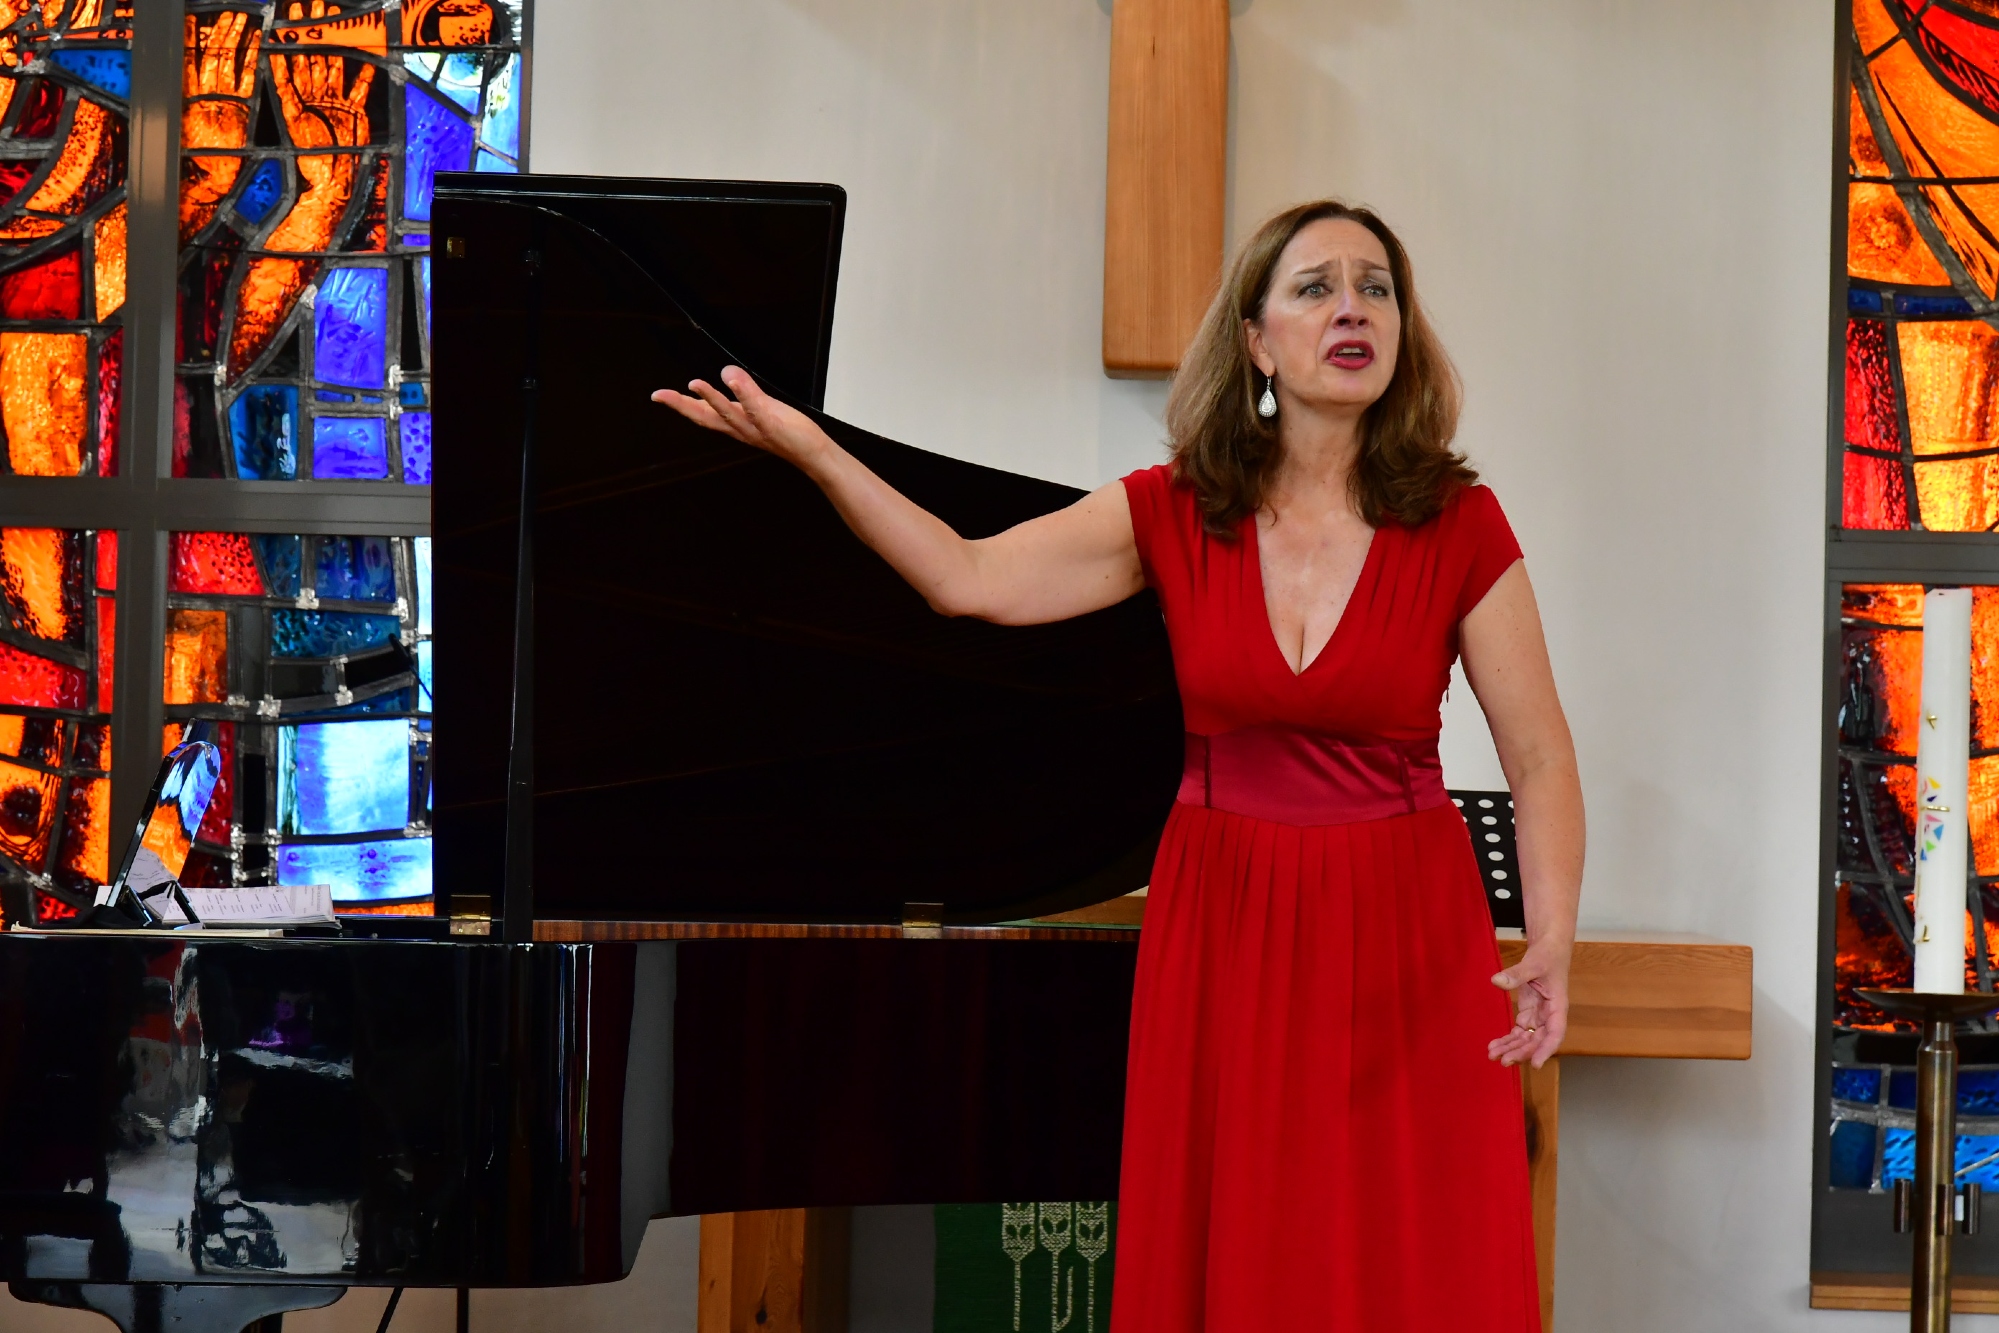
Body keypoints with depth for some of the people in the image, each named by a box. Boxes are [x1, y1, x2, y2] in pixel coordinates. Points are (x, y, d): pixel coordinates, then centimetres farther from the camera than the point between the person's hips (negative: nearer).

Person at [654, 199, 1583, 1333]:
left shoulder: (1458, 526, -4)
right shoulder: (1178, 512, 1)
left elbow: (1541, 760, -3)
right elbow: (973, 579, -7)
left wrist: (1551, 943, -17)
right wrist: (807, 449, -13)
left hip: (1404, 939, -1)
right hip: (1226, 930, 2)